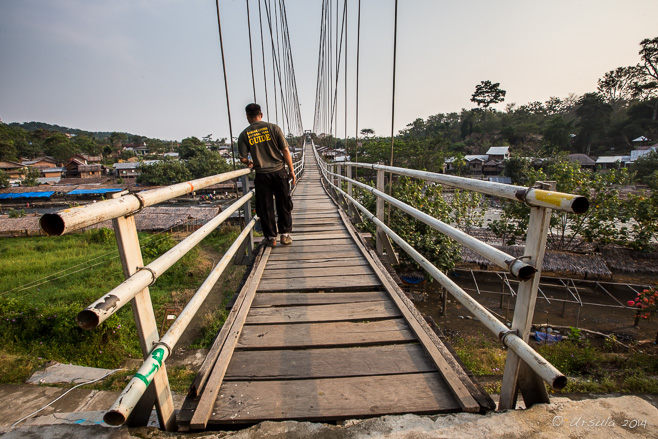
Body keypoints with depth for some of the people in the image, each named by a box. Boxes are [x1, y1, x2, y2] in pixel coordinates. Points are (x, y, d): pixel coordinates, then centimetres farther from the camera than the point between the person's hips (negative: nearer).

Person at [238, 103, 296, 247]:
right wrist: (291, 170, 4)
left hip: (262, 175, 0)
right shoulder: (273, 128, 0)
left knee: (265, 207, 10)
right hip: (279, 172, 0)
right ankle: (285, 235, 17)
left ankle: (271, 237, 17)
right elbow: (285, 150, -3)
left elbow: (243, 158, -1)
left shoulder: (244, 135, 2)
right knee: (284, 205, 11)